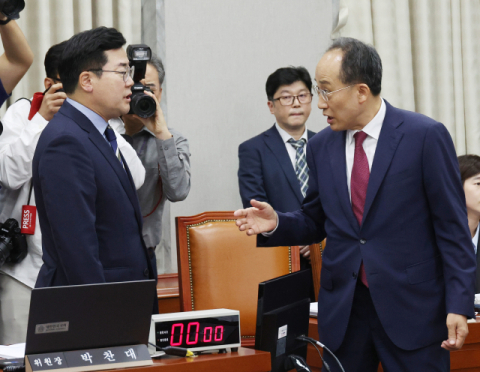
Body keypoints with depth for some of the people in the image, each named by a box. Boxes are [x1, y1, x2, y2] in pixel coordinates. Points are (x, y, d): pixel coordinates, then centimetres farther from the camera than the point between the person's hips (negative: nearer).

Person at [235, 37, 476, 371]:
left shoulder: (425, 136, -7)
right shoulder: (321, 146, 8)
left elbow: (452, 227, -7)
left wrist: (459, 305, -11)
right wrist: (276, 223, -4)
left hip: (412, 307, -4)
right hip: (342, 311, 4)